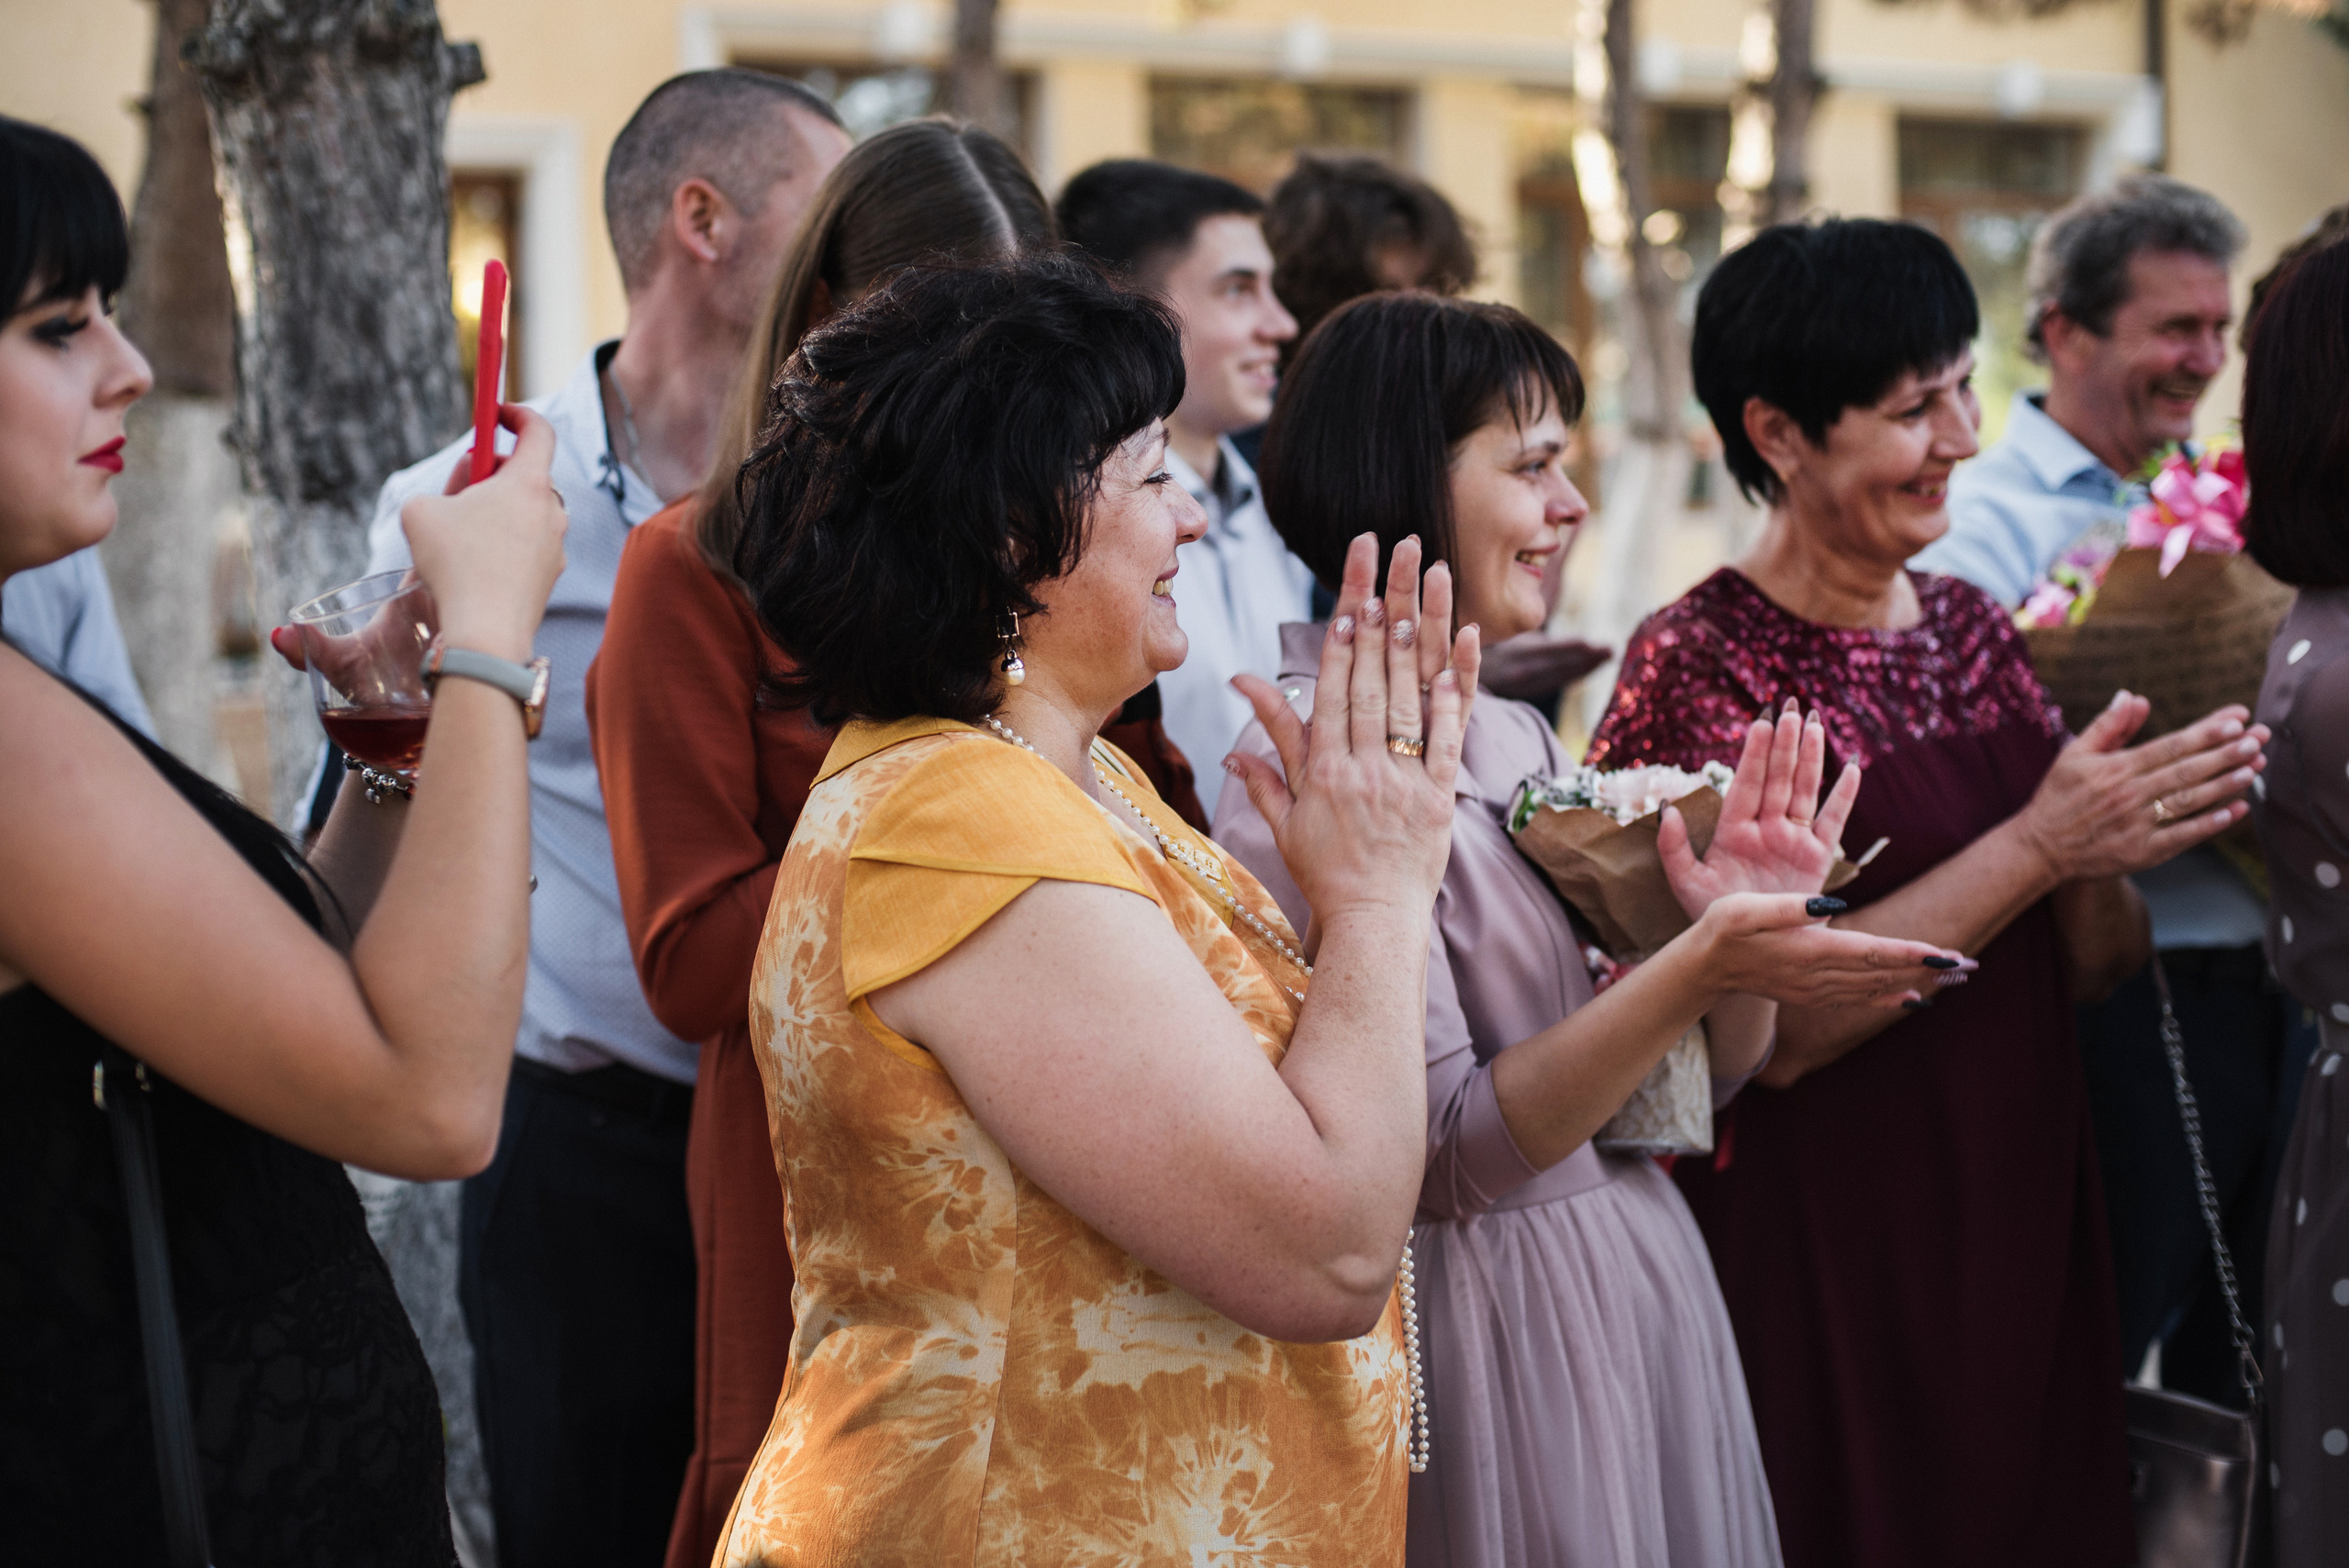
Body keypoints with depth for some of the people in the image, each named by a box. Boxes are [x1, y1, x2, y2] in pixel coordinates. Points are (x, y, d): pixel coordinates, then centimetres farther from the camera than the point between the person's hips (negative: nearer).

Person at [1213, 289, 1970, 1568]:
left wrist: (1752, 926, -9)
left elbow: (1691, 1081, 11)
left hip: (1648, 1300, 8)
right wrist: (1696, 970, -30)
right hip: (1480, 1318, -8)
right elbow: (1445, 1153, -21)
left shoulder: (1512, 735, 9)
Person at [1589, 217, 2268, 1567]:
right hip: (1820, 1264, -6)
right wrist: (2039, 846, -23)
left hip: (2020, 1235, 6)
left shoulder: (1973, 629, 6)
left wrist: (2116, 842, -14)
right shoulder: (1700, 664, -14)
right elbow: (1772, 1025, -22)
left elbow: (2100, 965, 7)